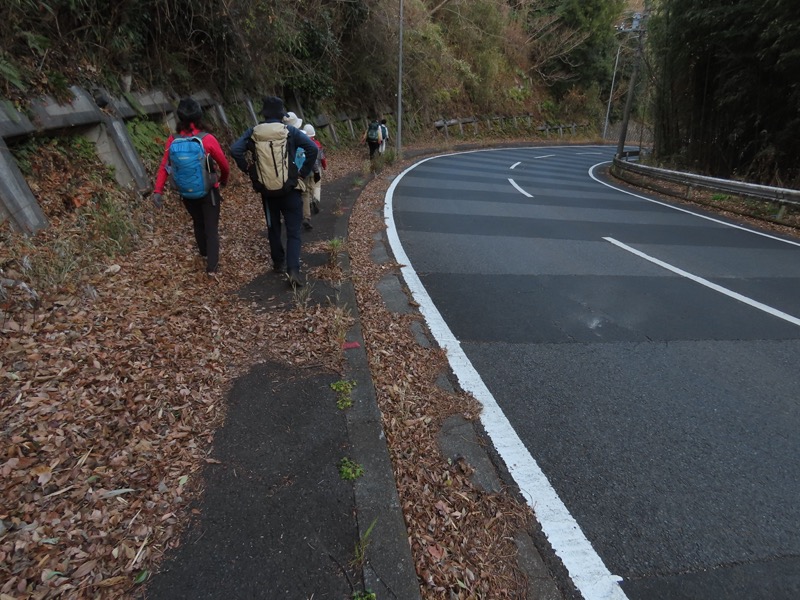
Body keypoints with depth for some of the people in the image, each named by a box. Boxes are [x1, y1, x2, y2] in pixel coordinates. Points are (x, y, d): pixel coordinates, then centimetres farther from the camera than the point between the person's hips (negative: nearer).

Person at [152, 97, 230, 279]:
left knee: (198, 223, 24)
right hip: (208, 192, -4)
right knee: (211, 227, 5)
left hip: (186, 193, 4)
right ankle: (212, 266, 3)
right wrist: (224, 180, 13)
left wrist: (158, 190, -5)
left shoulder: (173, 140, -7)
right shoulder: (207, 139, -17)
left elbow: (164, 167, -9)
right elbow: (224, 165, -7)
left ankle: (204, 254, 43)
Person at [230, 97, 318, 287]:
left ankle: (278, 263, 29)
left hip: (266, 190, 2)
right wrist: (303, 173, -5)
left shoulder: (254, 132, 1)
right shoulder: (290, 131, -3)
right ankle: (293, 270, -12)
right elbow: (313, 148, -13)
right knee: (293, 231, 1)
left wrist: (250, 171, 3)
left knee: (273, 228, 18)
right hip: (290, 189, -2)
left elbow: (235, 150, -8)